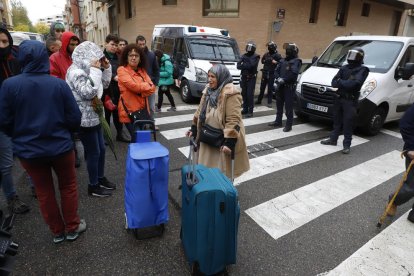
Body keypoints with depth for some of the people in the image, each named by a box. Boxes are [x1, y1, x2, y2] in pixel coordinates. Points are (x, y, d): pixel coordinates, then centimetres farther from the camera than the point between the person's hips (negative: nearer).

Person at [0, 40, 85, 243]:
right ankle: (72, 227, 31)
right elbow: (75, 118, -9)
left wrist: (21, 135, 16)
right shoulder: (59, 83, -12)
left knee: (44, 192, 18)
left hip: (28, 149, 1)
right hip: (60, 146, -1)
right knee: (68, 187, 18)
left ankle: (57, 231, 33)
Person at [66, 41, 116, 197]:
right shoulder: (76, 72, -17)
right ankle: (93, 186, 17)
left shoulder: (86, 69, 11)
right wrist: (95, 71, -24)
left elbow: (104, 85, 17)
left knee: (101, 149, 16)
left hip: (94, 116, 9)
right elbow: (88, 93, -29)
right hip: (84, 119, -9)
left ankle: (101, 178, 33)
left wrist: (106, 68, 4)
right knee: (93, 153, 1)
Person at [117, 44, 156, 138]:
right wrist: (146, 86, -4)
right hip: (129, 111, -6)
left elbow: (152, 88, 2)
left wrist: (140, 90, -14)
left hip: (142, 109, 6)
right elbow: (133, 85, -20)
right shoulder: (122, 70, -6)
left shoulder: (142, 71, 13)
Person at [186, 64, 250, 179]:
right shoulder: (208, 90, 7)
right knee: (207, 168, 20)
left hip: (222, 141, -7)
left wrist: (229, 142, -26)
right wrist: (193, 129, 14)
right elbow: (200, 111, 15)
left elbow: (233, 120, -24)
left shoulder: (231, 94, -20)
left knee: (222, 173, 6)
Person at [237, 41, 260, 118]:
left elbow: (252, 65, -18)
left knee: (250, 94, -8)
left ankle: (250, 111, -5)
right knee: (244, 94, 5)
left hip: (251, 78, -4)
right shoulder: (244, 56, 12)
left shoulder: (256, 56, -1)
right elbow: (238, 66, 0)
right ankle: (245, 109, 16)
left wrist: (243, 65, -7)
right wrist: (247, 66, -14)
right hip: (243, 77, 5)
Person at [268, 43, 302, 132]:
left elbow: (293, 74, -19)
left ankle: (289, 124, 1)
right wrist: (277, 79, -8)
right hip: (280, 86, 7)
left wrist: (283, 80, -20)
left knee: (288, 106, -5)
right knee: (279, 104, 14)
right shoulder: (283, 60, 16)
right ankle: (278, 121, 27)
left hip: (289, 87, -7)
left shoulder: (296, 61, -5)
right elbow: (276, 70, 10)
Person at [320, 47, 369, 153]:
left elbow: (355, 83, -21)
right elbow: (334, 82, 1)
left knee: (348, 123, -1)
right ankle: (333, 139, 28)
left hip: (350, 101, -5)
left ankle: (347, 145, 7)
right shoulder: (344, 68, 10)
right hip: (339, 98, 5)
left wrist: (340, 82, -11)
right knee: (337, 120, 15)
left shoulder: (363, 70, -5)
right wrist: (346, 83, -17)